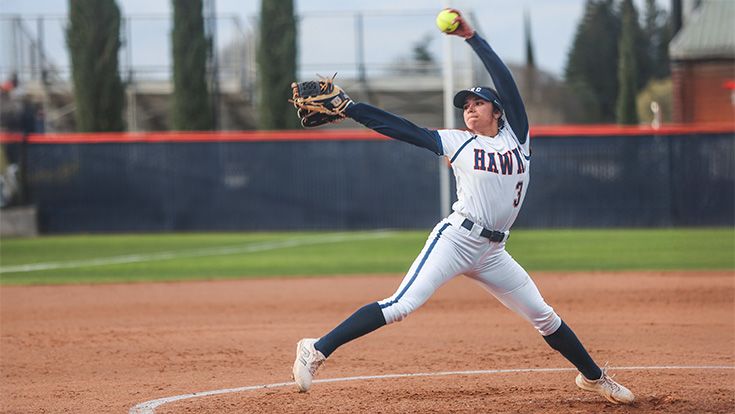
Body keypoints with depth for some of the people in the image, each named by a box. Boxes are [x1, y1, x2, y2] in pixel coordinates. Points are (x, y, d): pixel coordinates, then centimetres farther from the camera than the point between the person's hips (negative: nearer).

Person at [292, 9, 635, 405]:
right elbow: (400, 128, 2)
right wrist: (346, 108, -4)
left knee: (544, 317, 11)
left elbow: (505, 80, 2)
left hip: (493, 251, 4)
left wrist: (473, 38, 1)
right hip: (456, 238, -4)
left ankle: (593, 376, 28)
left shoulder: (516, 138, 10)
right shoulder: (456, 142, 6)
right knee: (399, 306, -17)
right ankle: (316, 350, -19)